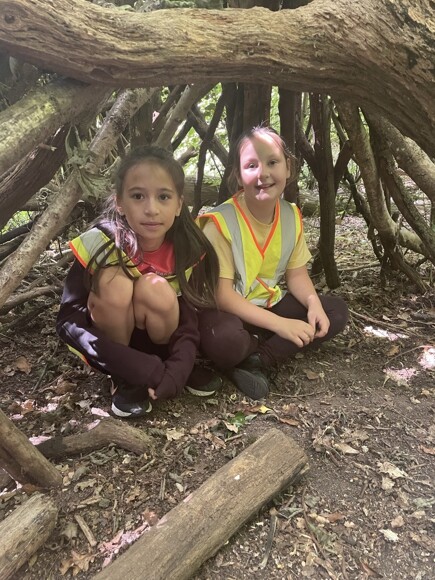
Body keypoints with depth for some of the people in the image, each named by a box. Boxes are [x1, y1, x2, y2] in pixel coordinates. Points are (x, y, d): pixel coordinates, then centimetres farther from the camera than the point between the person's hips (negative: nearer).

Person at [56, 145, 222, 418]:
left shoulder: (188, 250, -19)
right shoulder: (99, 244, -26)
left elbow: (189, 321, -17)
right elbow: (68, 321, -27)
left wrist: (176, 371, -36)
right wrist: (138, 368, -35)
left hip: (157, 340, 2)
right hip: (111, 343, -1)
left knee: (155, 287, -31)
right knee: (115, 283, -32)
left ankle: (167, 364, -3)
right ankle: (122, 377, -11)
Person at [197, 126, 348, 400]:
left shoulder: (291, 216, -3)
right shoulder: (221, 222, -22)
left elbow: (296, 274, 5)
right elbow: (221, 294, -24)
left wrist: (314, 304, -17)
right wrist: (280, 324, -28)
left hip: (270, 305, 7)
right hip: (228, 311, -6)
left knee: (336, 311, -5)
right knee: (226, 339, -39)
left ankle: (257, 362, -12)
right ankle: (273, 351, -2)